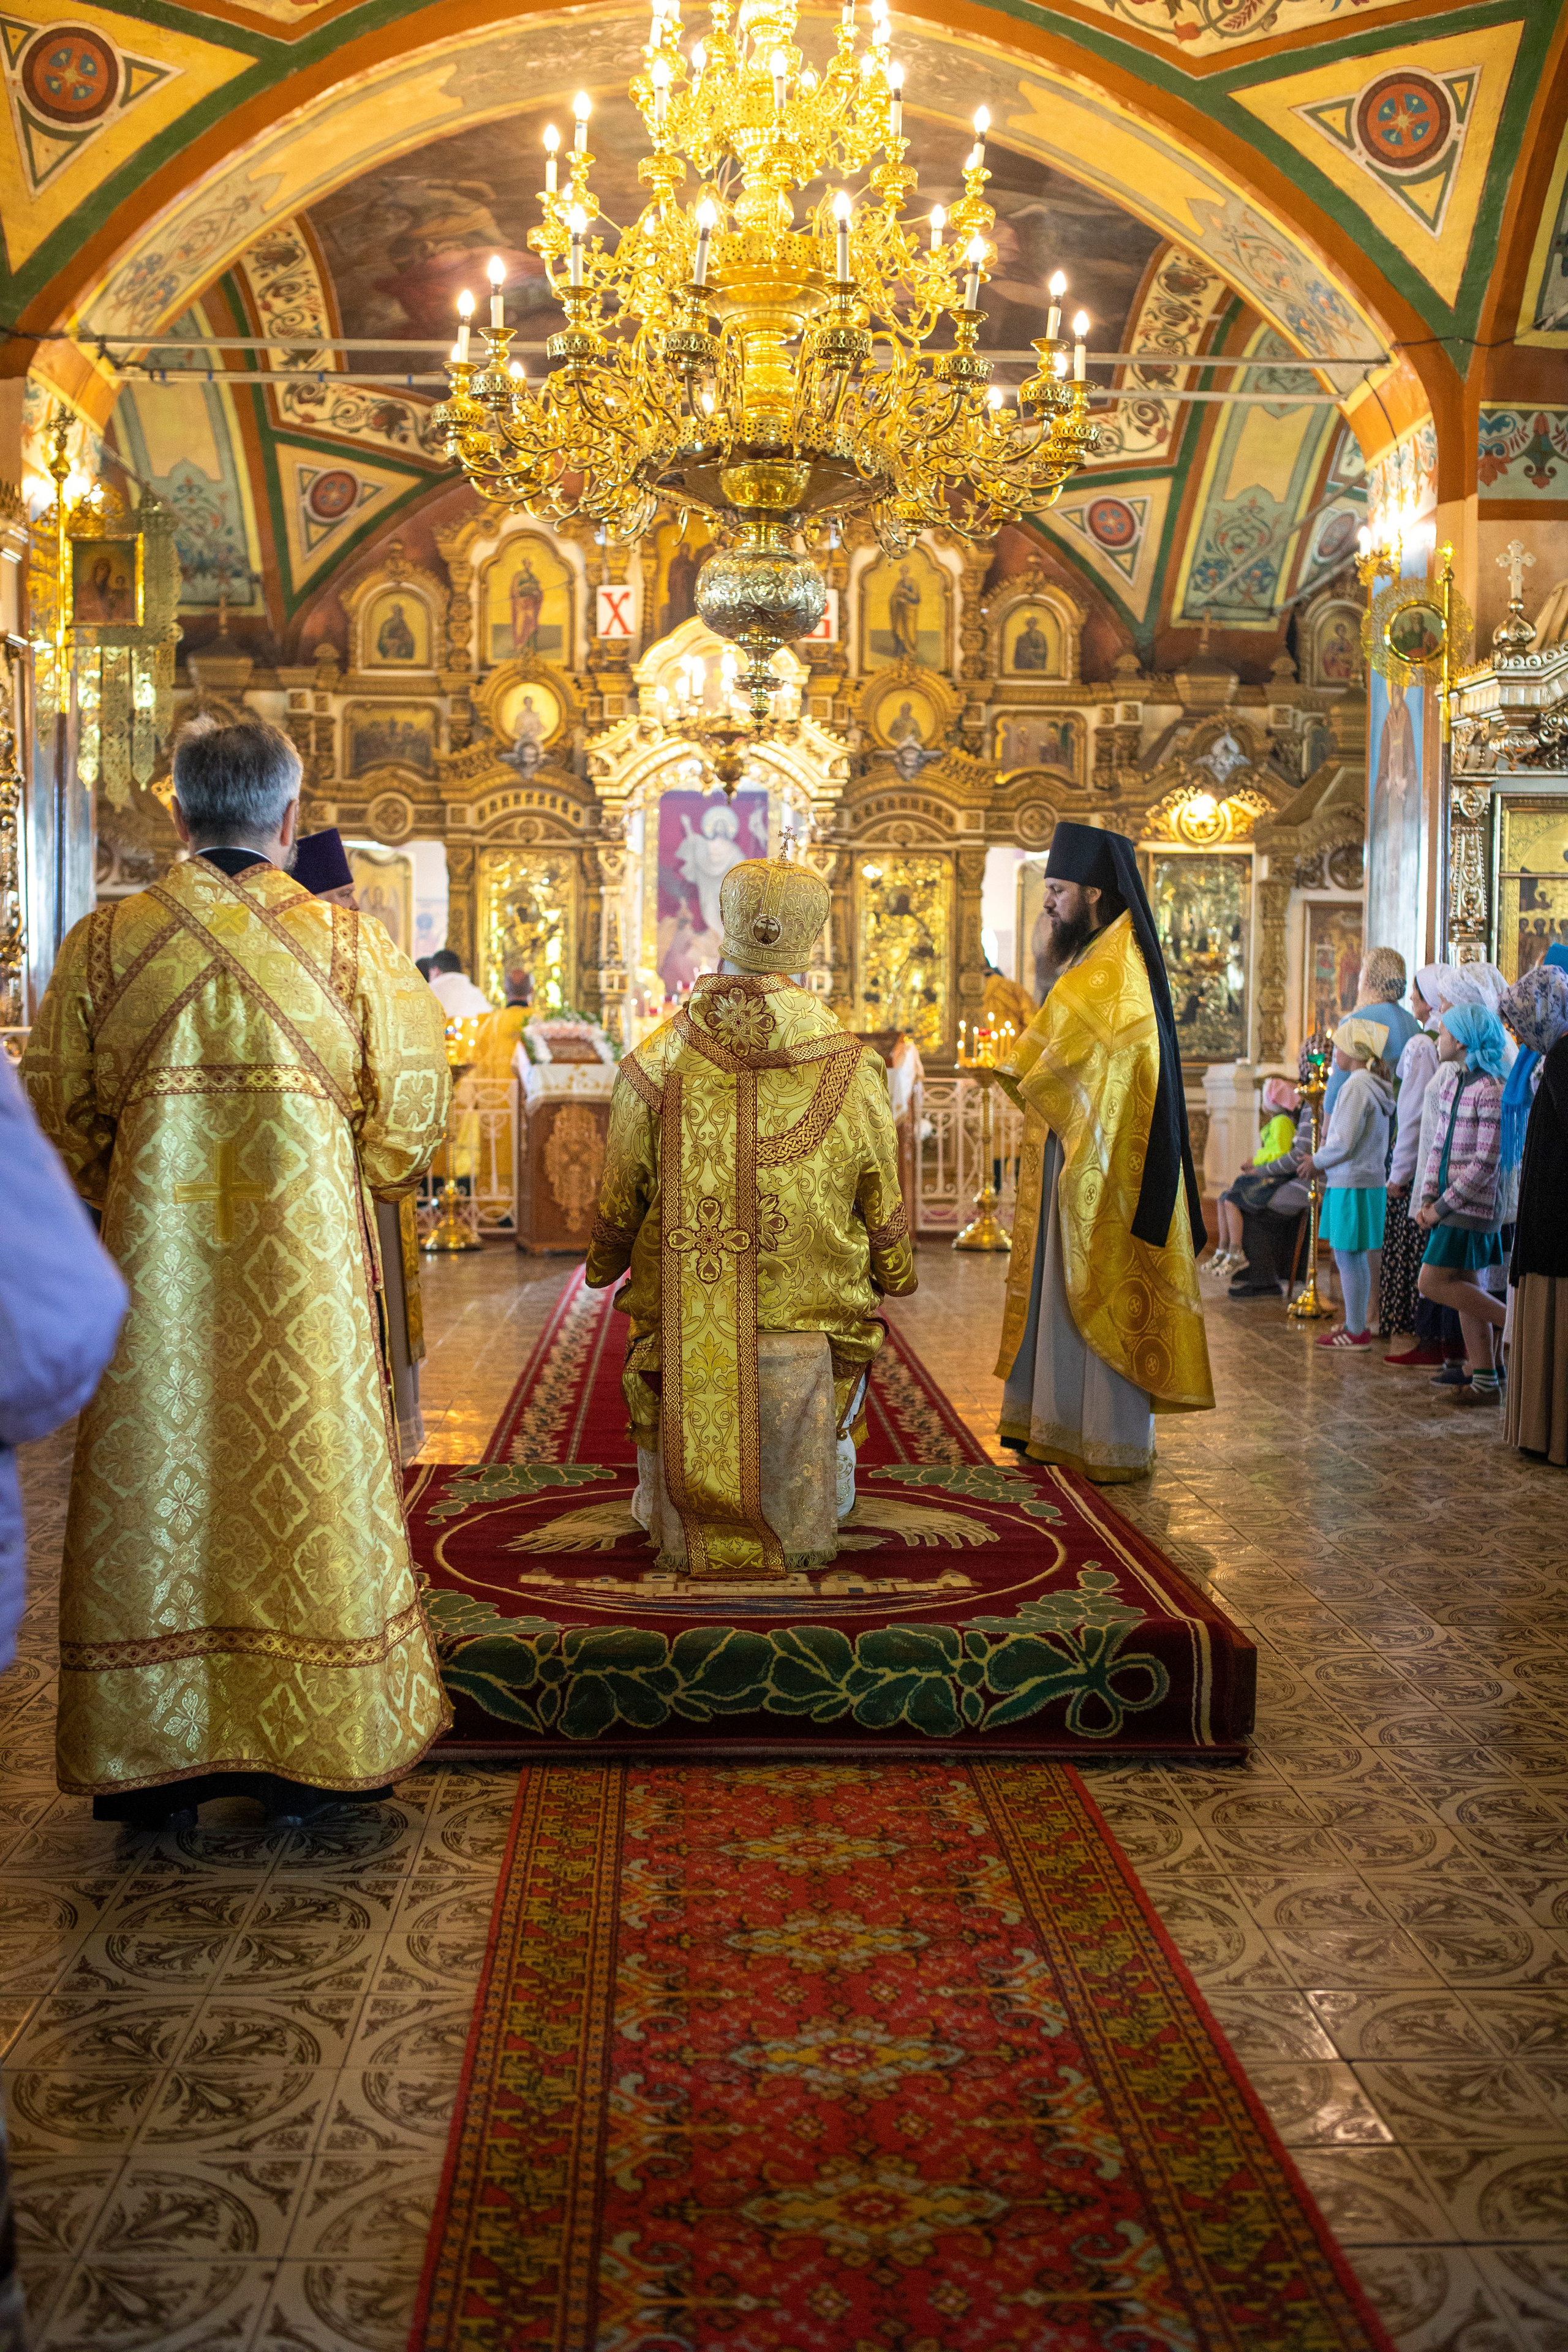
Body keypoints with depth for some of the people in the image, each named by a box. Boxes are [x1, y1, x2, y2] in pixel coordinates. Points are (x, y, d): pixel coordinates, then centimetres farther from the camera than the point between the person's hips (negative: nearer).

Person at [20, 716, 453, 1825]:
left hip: (153, 1255, 1)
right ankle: (309, 1753, 17)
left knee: (155, 1483, 9)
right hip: (306, 1263, -1)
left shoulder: (105, 942, -1)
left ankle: (152, 1759, 17)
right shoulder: (347, 944, -4)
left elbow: (58, 1112, 4)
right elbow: (410, 1109, 0)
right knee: (305, 1482, 8)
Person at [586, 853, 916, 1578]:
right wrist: (894, 1270, 23)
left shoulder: (659, 1064, -12)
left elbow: (619, 1194, 0)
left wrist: (604, 1262, 22)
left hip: (686, 1320, 0)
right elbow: (882, 1201, 2)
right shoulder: (850, 1068, -11)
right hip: (808, 1319, 0)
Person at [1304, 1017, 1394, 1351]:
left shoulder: (1356, 1086, -16)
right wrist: (1322, 1160, 14)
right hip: (1369, 1180, 9)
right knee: (1354, 1257, 15)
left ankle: (1356, 1331, 1)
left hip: (1352, 1185, -9)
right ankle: (1359, 1324, 21)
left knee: (1349, 1257, -3)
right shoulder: (1375, 1086, 13)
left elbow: (1343, 1143, -19)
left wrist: (1317, 1161, -3)